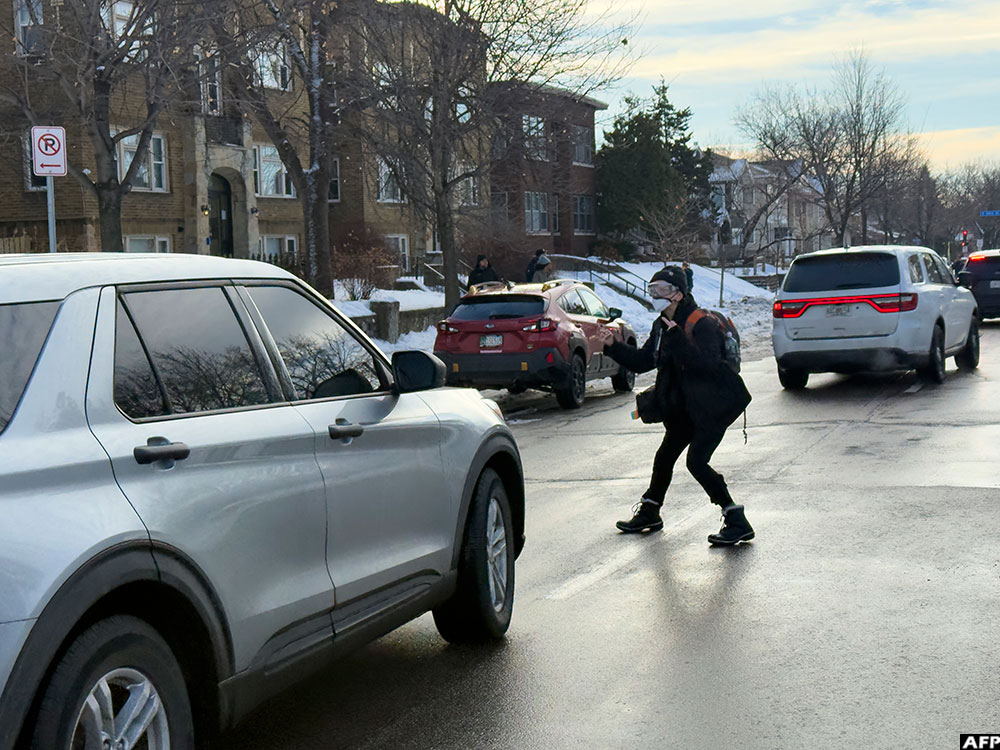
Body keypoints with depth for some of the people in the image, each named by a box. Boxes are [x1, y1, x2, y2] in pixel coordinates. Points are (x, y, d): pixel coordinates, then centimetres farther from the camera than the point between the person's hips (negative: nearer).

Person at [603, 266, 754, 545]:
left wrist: (677, 338, -36)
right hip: (686, 408, 9)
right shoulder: (662, 326, 7)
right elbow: (642, 361, 15)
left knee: (697, 461, -18)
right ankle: (648, 513, 38)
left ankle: (737, 522, -12)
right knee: (664, 457, 17)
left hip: (714, 406, -9)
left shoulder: (702, 325, -19)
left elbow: (708, 364, -33)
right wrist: (613, 346, 3)